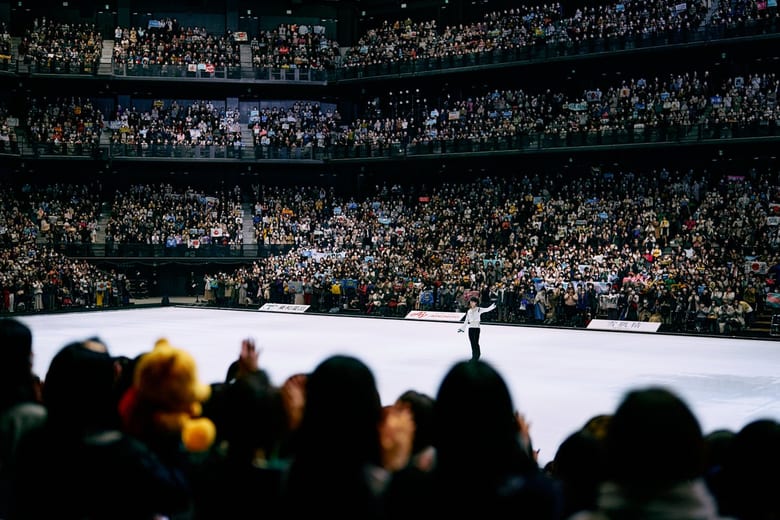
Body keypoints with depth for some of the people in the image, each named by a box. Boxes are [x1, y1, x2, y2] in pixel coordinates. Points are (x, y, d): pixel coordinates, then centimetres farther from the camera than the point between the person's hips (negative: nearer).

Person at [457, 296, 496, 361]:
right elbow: (466, 321, 18)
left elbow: (486, 309, -15)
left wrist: (492, 307, -32)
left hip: (476, 327, -4)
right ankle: (473, 356, 11)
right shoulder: (469, 311, 13)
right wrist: (462, 328, 16)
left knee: (476, 342, -6)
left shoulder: (479, 309, 1)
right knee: (472, 342, 4)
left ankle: (477, 355, 0)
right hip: (470, 328, 4)